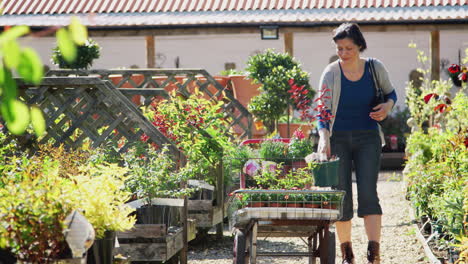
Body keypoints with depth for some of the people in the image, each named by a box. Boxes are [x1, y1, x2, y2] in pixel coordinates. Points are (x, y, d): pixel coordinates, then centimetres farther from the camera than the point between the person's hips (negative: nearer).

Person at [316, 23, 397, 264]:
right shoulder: (331, 73, -8)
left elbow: (390, 92, 14)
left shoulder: (375, 68, -3)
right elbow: (323, 110, -11)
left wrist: (388, 105, -9)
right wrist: (323, 137, -27)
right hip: (339, 139, 0)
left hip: (368, 138, 0)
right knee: (341, 196, 1)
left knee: (368, 192, -13)